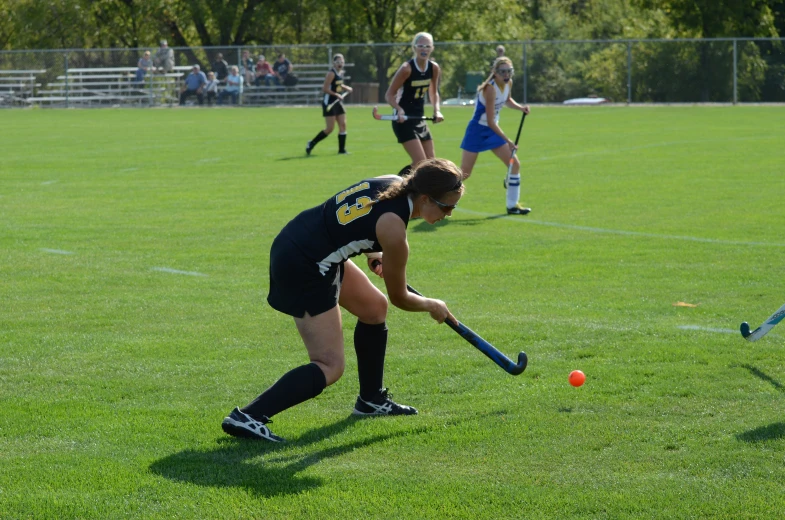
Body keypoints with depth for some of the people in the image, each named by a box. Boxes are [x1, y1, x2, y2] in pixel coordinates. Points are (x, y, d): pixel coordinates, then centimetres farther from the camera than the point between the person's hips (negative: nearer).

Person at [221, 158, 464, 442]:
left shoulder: (395, 183, 0)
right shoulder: (393, 228, -23)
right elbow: (399, 298, -6)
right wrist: (432, 306, 13)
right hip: (304, 268, -10)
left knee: (375, 308, 22)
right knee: (330, 367, -8)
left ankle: (371, 400, 36)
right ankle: (247, 417, -19)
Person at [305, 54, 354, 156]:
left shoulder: (341, 73, 10)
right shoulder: (331, 74, -15)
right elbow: (325, 89, -20)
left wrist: (346, 88, 10)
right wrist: (336, 94, -22)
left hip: (337, 102, 8)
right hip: (329, 103, -8)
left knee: (343, 125, 2)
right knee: (329, 129, -7)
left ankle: (342, 149, 7)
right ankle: (311, 144, 8)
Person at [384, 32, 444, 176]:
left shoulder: (434, 68, 1)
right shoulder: (407, 69, -19)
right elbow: (389, 95, -14)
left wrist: (437, 110, -1)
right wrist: (399, 110, -32)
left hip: (419, 119, 8)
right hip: (404, 120, -8)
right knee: (421, 163, -18)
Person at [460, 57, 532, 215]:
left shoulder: (508, 84, -2)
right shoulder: (490, 89, -27)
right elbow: (490, 121, -27)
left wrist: (520, 107, 2)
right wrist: (508, 141, -26)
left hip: (492, 131, 8)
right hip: (477, 131, -8)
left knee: (515, 164, 0)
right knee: (464, 174, -8)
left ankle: (512, 205, 11)